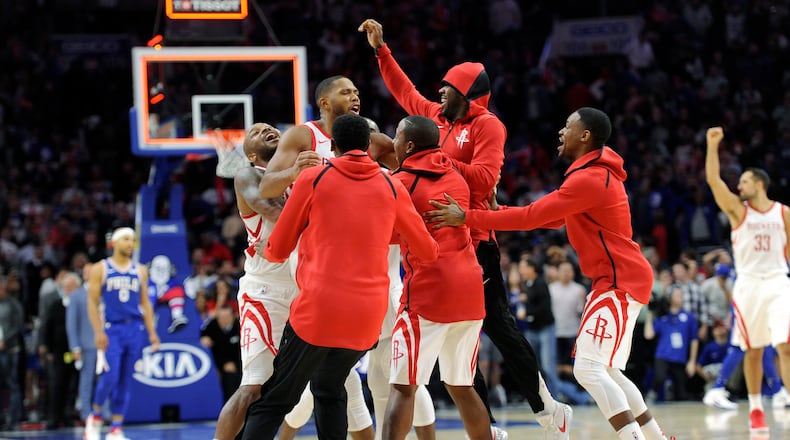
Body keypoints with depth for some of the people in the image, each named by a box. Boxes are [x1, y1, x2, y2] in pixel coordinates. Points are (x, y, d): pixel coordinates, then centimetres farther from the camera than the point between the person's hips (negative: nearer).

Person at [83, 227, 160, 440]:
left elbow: (145, 303, 14)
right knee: (110, 378, -14)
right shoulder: (100, 269, 2)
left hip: (135, 329, 4)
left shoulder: (140, 271, 13)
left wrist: (152, 332, 5)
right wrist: (98, 332, -13)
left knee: (125, 381, 3)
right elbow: (92, 303, -2)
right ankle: (95, 416, 10)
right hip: (112, 329, -4)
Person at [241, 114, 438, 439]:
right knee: (329, 390, 24)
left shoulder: (313, 179, 2)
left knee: (274, 401, 2)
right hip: (369, 315, 3)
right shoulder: (391, 188, 9)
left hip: (319, 309, -3)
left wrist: (267, 250, 33)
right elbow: (429, 253, 19)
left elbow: (277, 251, 9)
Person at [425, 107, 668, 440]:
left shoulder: (589, 179, -18)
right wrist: (499, 212, 10)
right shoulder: (597, 172, 15)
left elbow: (532, 217, -20)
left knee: (589, 369, -15)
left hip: (620, 282, -10)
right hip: (616, 280, 10)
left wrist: (467, 218, -17)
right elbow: (555, 219, 21)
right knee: (601, 369, 16)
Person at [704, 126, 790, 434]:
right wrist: (713, 145, -18)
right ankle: (756, 409, 16)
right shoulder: (737, 209, 2)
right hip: (748, 285, 0)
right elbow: (713, 179, -10)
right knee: (754, 350, 5)